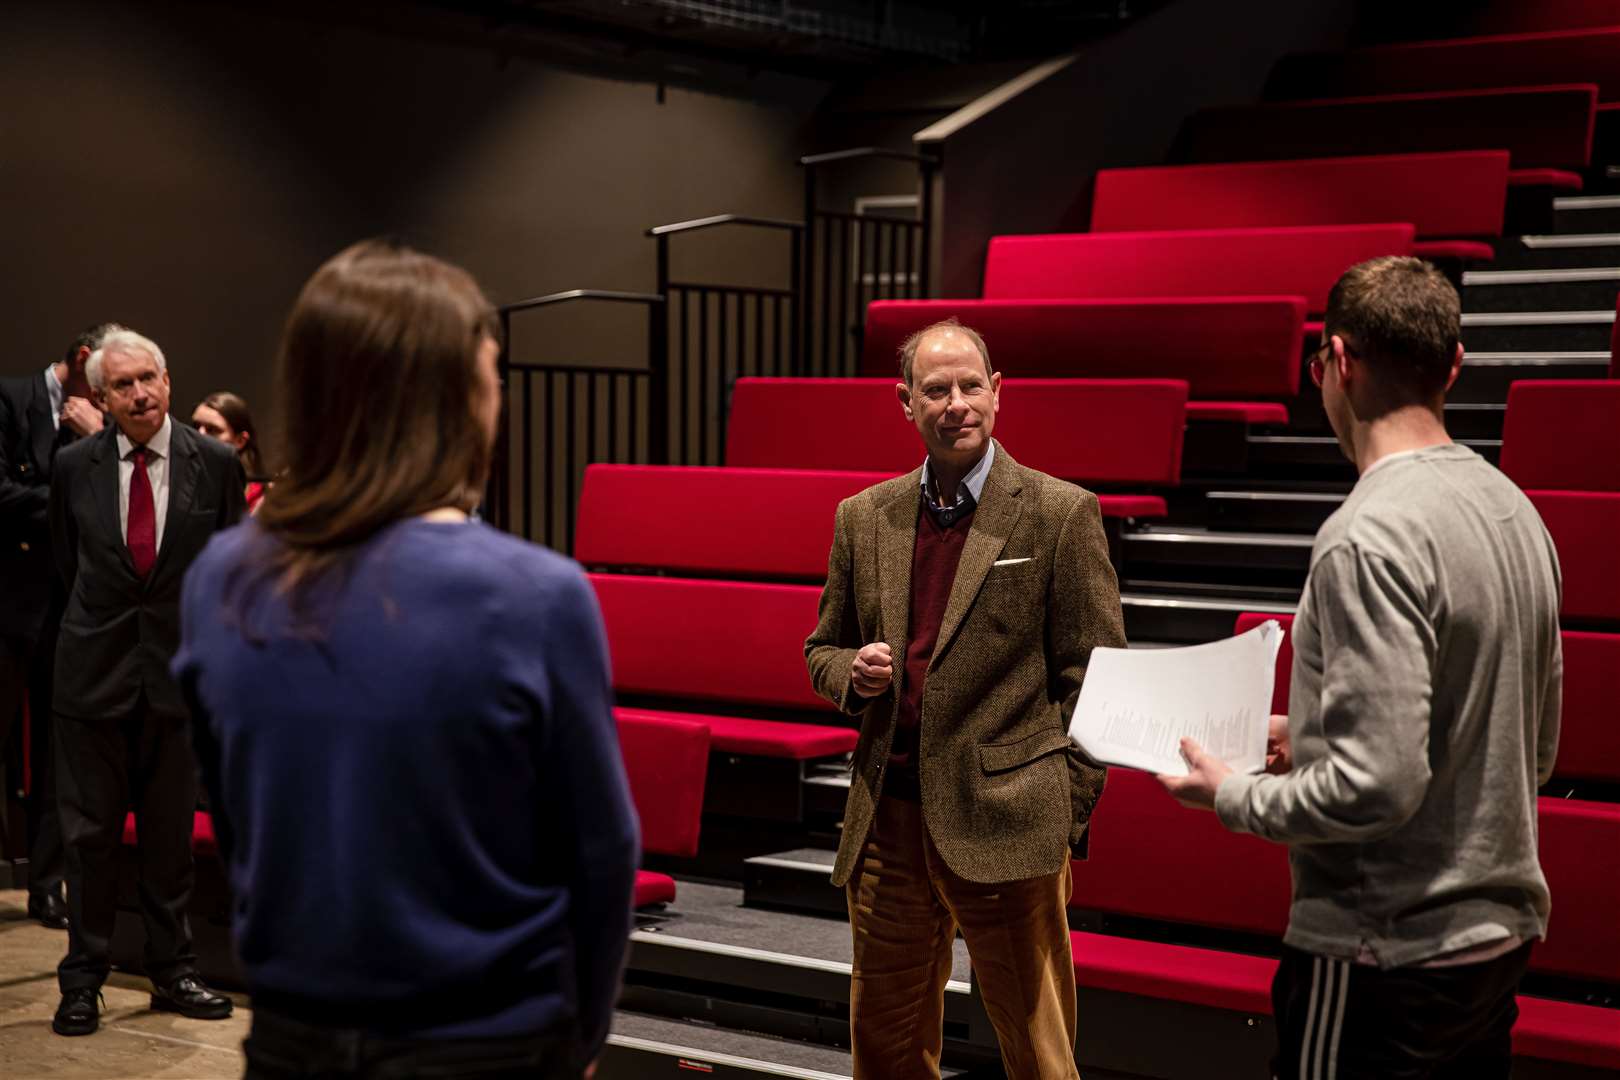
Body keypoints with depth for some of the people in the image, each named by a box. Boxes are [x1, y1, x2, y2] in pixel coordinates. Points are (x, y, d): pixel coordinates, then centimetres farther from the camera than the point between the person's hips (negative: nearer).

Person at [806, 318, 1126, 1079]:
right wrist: (852, 672, -4)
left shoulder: (1061, 514, -3)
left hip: (1005, 824, -4)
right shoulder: (863, 518, 10)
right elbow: (822, 650, 20)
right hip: (888, 820, 4)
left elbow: (1095, 679, -3)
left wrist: (1067, 816, -9)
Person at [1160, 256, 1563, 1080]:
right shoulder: (1515, 511, 6)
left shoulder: (1371, 537, -21)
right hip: (1501, 937, 9)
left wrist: (1231, 796, -8)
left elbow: (1377, 788, -25)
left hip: (1387, 961, -9)